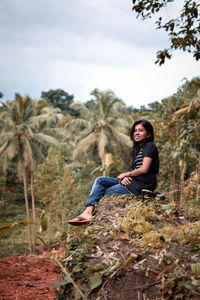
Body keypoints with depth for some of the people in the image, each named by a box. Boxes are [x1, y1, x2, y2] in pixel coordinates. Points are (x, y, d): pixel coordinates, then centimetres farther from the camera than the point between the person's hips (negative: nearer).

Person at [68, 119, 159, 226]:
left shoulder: (150, 146, -7)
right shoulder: (138, 148, 22)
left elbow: (144, 169, -17)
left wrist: (125, 174, -5)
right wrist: (126, 177, -6)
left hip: (142, 185, -10)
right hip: (132, 181, 10)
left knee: (106, 193, -10)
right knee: (100, 180, -1)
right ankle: (88, 211, -16)